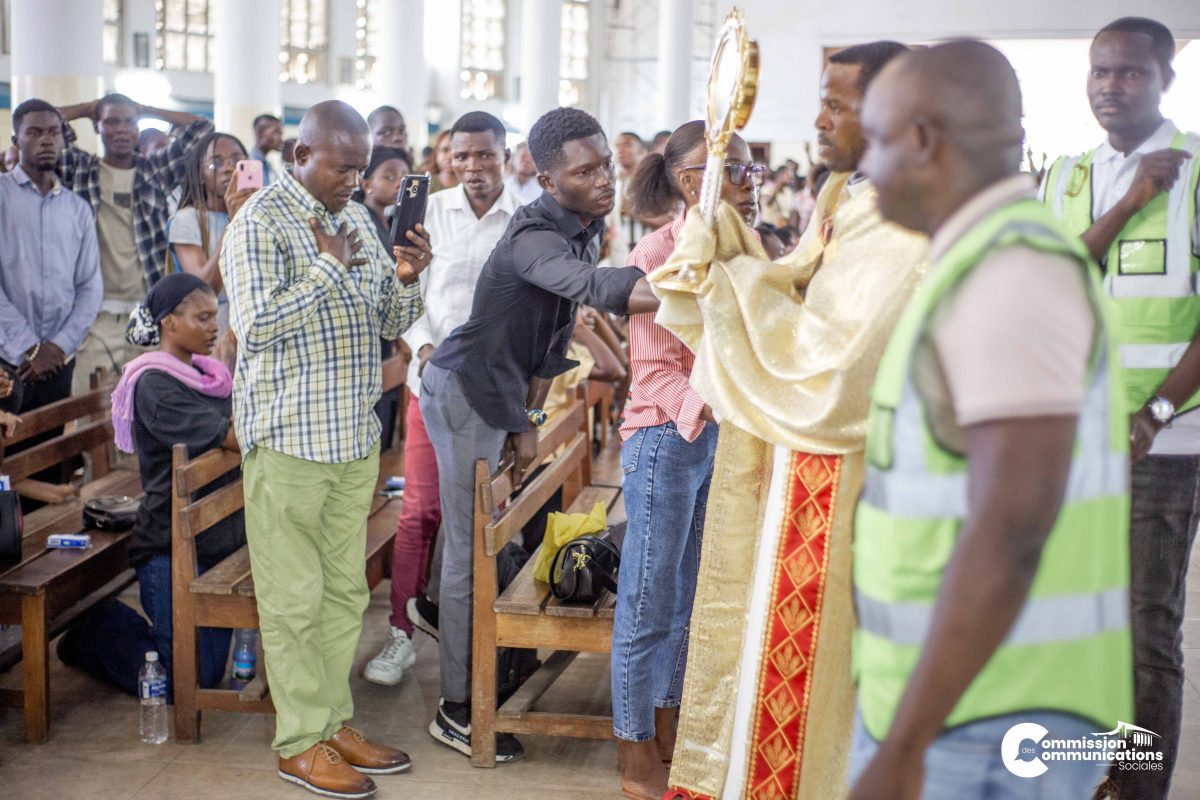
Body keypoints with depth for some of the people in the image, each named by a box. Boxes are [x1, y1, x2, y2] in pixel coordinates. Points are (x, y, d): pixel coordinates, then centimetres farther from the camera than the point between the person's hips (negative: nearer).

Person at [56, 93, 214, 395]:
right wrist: (88, 108, 14)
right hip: (95, 317, -1)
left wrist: (145, 110, 16)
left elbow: (201, 127, 10)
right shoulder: (79, 170, 10)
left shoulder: (156, 171, 13)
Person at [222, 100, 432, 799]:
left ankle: (336, 720, 24)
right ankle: (302, 742, 9)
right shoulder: (260, 222, -8)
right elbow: (256, 326, -18)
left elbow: (390, 325, 15)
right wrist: (327, 266, -17)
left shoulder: (357, 219, 14)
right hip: (290, 438, -7)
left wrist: (405, 280, -5)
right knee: (295, 597, 0)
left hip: (355, 437, 7)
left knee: (346, 589, 13)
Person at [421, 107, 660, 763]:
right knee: (471, 549, -4)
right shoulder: (532, 237, -25)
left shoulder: (588, 228, 3)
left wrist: (528, 420, 10)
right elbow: (597, 289, -44)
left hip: (499, 394, 8)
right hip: (464, 390, -8)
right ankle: (456, 710, 5)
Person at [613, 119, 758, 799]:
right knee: (650, 602, 3)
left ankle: (668, 728, 30)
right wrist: (708, 408, -29)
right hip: (668, 439, -7)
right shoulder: (658, 257, -12)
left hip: (724, 438, 7)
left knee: (691, 597, 16)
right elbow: (656, 372, -14)